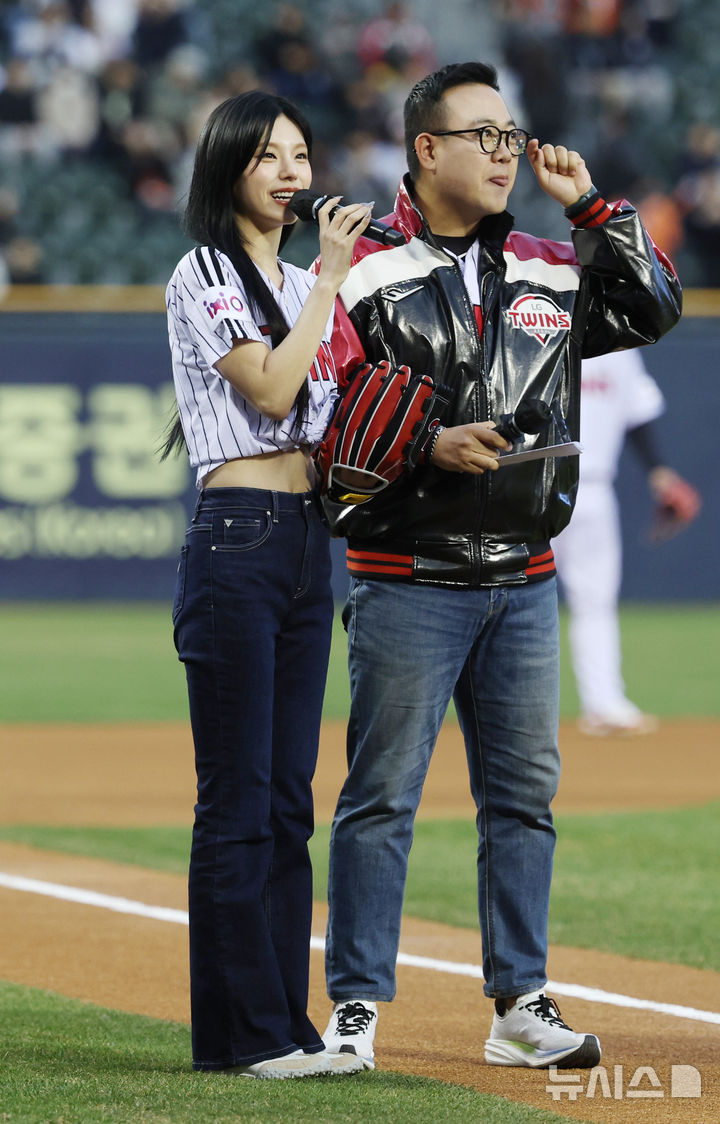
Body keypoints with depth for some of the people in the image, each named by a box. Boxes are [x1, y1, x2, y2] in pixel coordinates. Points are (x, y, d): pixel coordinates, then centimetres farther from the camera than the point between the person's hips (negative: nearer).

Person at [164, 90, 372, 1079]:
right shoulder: (204, 276, -5)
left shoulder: (300, 286, 19)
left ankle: (285, 1024, 11)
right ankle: (243, 1032, -4)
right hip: (236, 542, -8)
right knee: (237, 800, -6)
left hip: (308, 543, 8)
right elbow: (270, 391, -17)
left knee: (289, 800, 8)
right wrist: (330, 279, -13)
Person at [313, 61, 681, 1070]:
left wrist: (592, 208, 6)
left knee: (524, 797, 8)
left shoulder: (549, 271, 11)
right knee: (382, 797, -2)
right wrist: (431, 448, -20)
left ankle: (521, 1006, 15)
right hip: (408, 587, -5)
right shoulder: (367, 274, -5)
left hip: (523, 583, 5)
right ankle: (355, 1007, 4)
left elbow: (654, 308, 15)